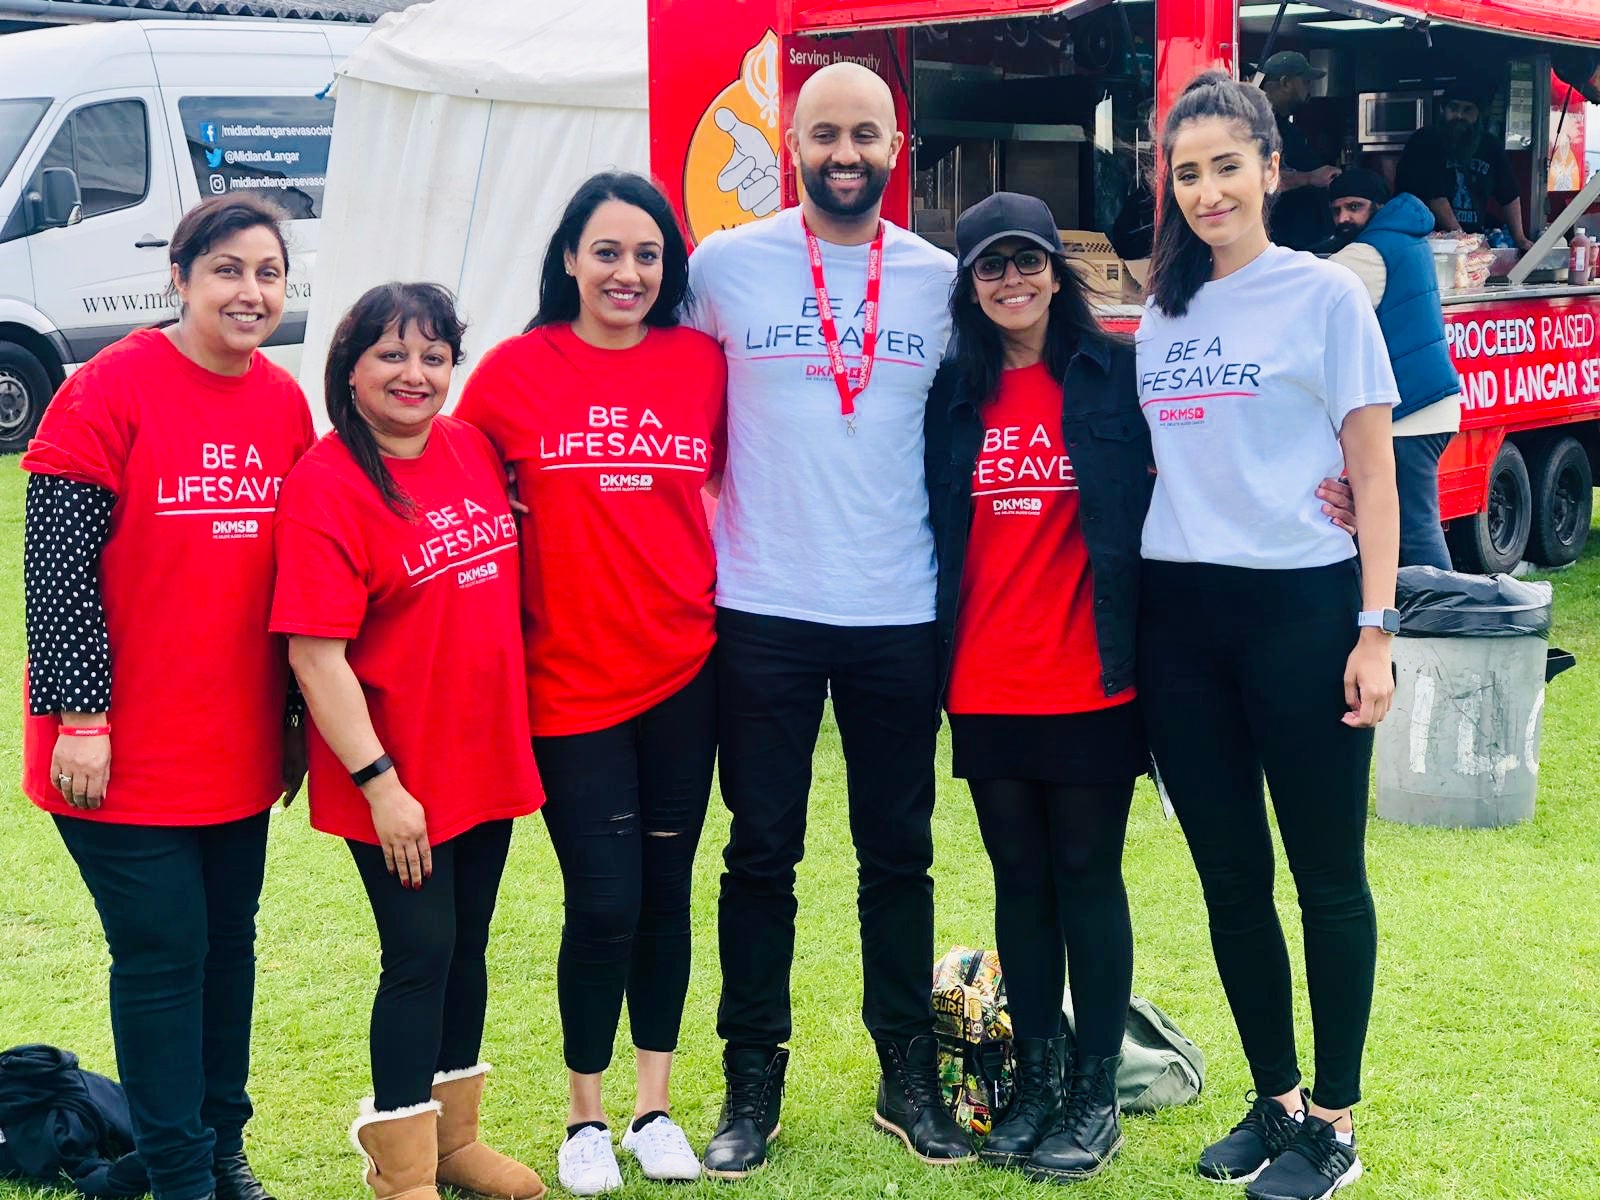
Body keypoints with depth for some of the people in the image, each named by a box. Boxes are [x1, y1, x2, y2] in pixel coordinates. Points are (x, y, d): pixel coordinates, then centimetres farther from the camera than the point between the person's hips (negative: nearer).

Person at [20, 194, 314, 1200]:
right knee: (164, 953, 1)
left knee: (230, 941, 15)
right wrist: (79, 717, -16)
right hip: (128, 750, -6)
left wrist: (296, 718, 14)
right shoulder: (110, 392, -13)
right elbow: (57, 567, -14)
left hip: (239, 744, 6)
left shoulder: (285, 403, 5)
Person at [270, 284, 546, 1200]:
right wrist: (379, 783, -19)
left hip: (488, 759, 6)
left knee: (468, 946, 16)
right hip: (397, 776, -6)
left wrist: (518, 728, 13)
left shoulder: (474, 450, 4)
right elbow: (315, 652, -19)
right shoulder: (327, 484, -16)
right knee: (421, 954, 0)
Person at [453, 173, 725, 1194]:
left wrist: (726, 584, 4)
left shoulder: (703, 363, 1)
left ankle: (656, 1107, 25)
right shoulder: (515, 371, -4)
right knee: (604, 903, -2)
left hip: (684, 668, 2)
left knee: (667, 889, 10)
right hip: (569, 677, -2)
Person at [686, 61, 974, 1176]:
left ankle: (910, 1078, 21)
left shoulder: (940, 278, 4)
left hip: (900, 614, 1)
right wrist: (711, 515, 6)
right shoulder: (726, 266, 0)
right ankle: (753, 1083, 17)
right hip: (763, 612, -1)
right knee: (762, 853, 5)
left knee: (900, 853, 9)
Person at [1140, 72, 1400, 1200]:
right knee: (1230, 876, 11)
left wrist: (1375, 629, -10)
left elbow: (1373, 470, -4)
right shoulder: (1162, 314, 12)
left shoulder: (1324, 294, -2)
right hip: (1180, 614, 5)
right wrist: (1125, 620, 9)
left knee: (1328, 874, 2)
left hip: (1300, 608, -5)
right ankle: (1275, 1100, 24)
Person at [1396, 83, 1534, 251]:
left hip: (1477, 237, 6)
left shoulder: (1491, 147, 14)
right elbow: (1434, 197, -10)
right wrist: (1458, 235, -16)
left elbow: (1510, 197, 20)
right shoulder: (1424, 141, -2)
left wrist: (1520, 238, 12)